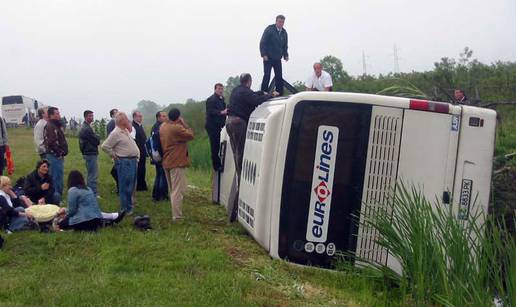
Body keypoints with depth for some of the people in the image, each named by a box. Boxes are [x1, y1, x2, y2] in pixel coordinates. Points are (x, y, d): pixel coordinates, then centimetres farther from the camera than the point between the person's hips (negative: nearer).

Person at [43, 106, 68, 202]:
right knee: (57, 179, -6)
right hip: (54, 156, -10)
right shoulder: (50, 126, -15)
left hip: (59, 156, 10)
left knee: (59, 178, 16)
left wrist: (63, 152, 13)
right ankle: (56, 200, -1)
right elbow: (52, 142, -25)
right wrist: (59, 152, -17)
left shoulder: (57, 125, 17)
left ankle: (58, 199, 24)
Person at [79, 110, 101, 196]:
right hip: (91, 154, -11)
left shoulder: (84, 127, 16)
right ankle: (93, 193, -3)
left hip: (88, 153, 11)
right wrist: (98, 137, 2)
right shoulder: (87, 129, -18)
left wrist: (96, 137, -1)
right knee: (93, 175, -6)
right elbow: (96, 141, -16)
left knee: (92, 174, 18)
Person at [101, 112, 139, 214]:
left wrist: (137, 155, 14)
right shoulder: (116, 133, -15)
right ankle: (126, 209, 5)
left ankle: (129, 205, 30)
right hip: (124, 162, -9)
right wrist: (114, 155, -9)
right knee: (125, 186, -2)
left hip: (132, 161, 9)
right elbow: (105, 146, -18)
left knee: (131, 185, 17)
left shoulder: (126, 131, 12)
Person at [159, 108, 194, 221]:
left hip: (166, 162, 9)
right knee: (178, 190, -6)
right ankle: (177, 216, -6)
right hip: (177, 163, -9)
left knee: (172, 190, 18)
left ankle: (175, 213, 26)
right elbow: (191, 135, -16)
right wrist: (184, 124, -5)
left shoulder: (162, 126, 8)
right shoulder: (177, 128, -20)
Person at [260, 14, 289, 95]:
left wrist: (285, 55, 3)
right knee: (267, 75, -9)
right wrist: (264, 54, -17)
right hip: (268, 58, -5)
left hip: (278, 58, 5)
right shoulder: (269, 29, -7)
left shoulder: (284, 32, 9)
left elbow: (285, 45, 18)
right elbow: (262, 43, -9)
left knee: (279, 77, 2)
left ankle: (279, 94, 8)